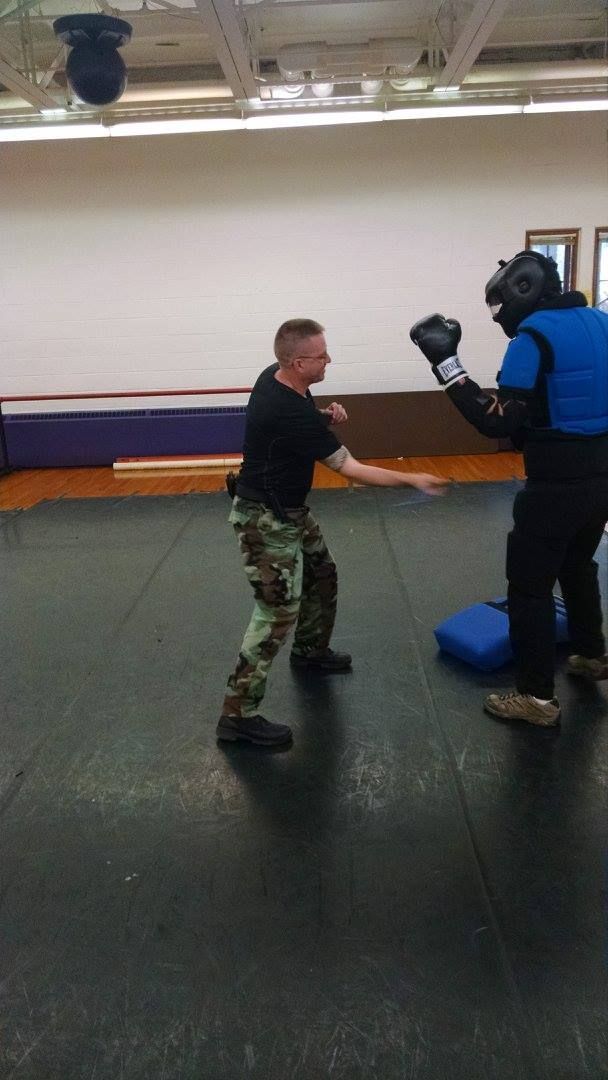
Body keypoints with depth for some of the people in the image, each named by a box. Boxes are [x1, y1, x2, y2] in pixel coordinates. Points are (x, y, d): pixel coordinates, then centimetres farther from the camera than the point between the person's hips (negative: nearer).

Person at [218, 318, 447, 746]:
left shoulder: (278, 378, -3)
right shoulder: (288, 412, -31)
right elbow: (351, 469, -28)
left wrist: (326, 418, -5)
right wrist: (412, 479, -23)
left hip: (290, 509, 10)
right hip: (266, 519, -10)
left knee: (321, 574, 22)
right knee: (278, 612, -10)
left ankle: (311, 651, 44)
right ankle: (238, 714, -5)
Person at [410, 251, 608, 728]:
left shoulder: (534, 336, -16)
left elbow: (498, 422, -19)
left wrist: (447, 364, -18)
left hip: (555, 484, -8)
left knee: (530, 586, 2)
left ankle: (538, 697, 8)